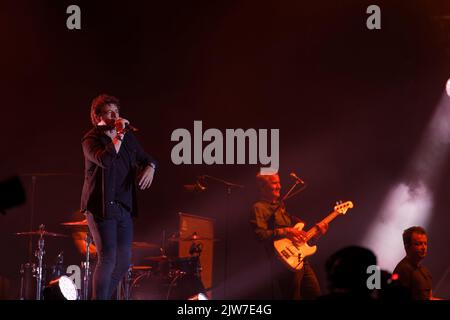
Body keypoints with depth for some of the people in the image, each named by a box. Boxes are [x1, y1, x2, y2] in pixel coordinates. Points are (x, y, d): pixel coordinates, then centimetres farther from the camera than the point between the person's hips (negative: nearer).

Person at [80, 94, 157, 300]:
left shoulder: (127, 137, 12)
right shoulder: (91, 140, -8)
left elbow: (145, 158, 20)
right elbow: (106, 160, -27)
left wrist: (149, 168, -3)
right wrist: (119, 135, -21)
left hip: (124, 206, 7)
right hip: (101, 207, -7)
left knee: (124, 261, 9)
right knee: (108, 258, -12)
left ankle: (105, 295, 26)